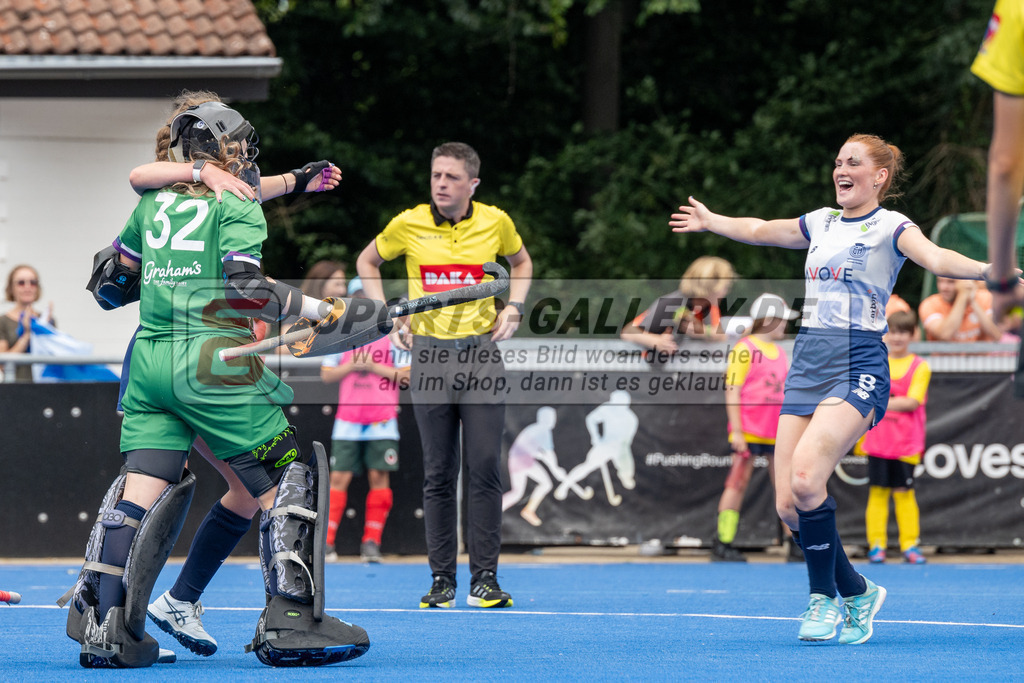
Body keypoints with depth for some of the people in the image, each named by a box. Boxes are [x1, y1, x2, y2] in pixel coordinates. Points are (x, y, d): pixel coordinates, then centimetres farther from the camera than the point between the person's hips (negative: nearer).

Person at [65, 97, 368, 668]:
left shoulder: (153, 203, 18)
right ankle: (289, 623, -5)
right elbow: (243, 290, -14)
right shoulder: (236, 205, 0)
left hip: (150, 359, 6)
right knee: (286, 480, 2)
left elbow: (111, 287, 23)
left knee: (142, 488, 5)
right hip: (212, 360, -6)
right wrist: (310, 308, -4)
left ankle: (103, 626, -4)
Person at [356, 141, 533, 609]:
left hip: (481, 352, 0)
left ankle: (484, 579, -1)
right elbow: (367, 262, 16)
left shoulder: (495, 222, 0)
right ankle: (441, 579, 8)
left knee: (485, 468, -6)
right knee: (439, 473, 2)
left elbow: (521, 261, 21)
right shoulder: (408, 224, -2)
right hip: (430, 354, 0)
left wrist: (514, 308, 7)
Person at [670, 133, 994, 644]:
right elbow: (759, 230, 36)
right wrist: (711, 222, 49)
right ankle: (856, 593, 17)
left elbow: (936, 258, -20)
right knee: (788, 504, -4)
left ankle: (824, 597, -7)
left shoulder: (890, 227, -1)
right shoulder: (821, 223, 17)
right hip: (807, 363, 6)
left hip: (858, 367, -6)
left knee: (805, 477, -25)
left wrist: (987, 270, -38)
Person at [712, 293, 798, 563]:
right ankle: (722, 544, -2)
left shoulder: (779, 352, 16)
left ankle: (796, 543, 14)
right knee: (738, 484, -5)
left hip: (776, 433, 7)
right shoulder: (744, 349, -6)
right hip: (749, 433, -7)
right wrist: (736, 431, -15)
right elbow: (732, 391, -10)